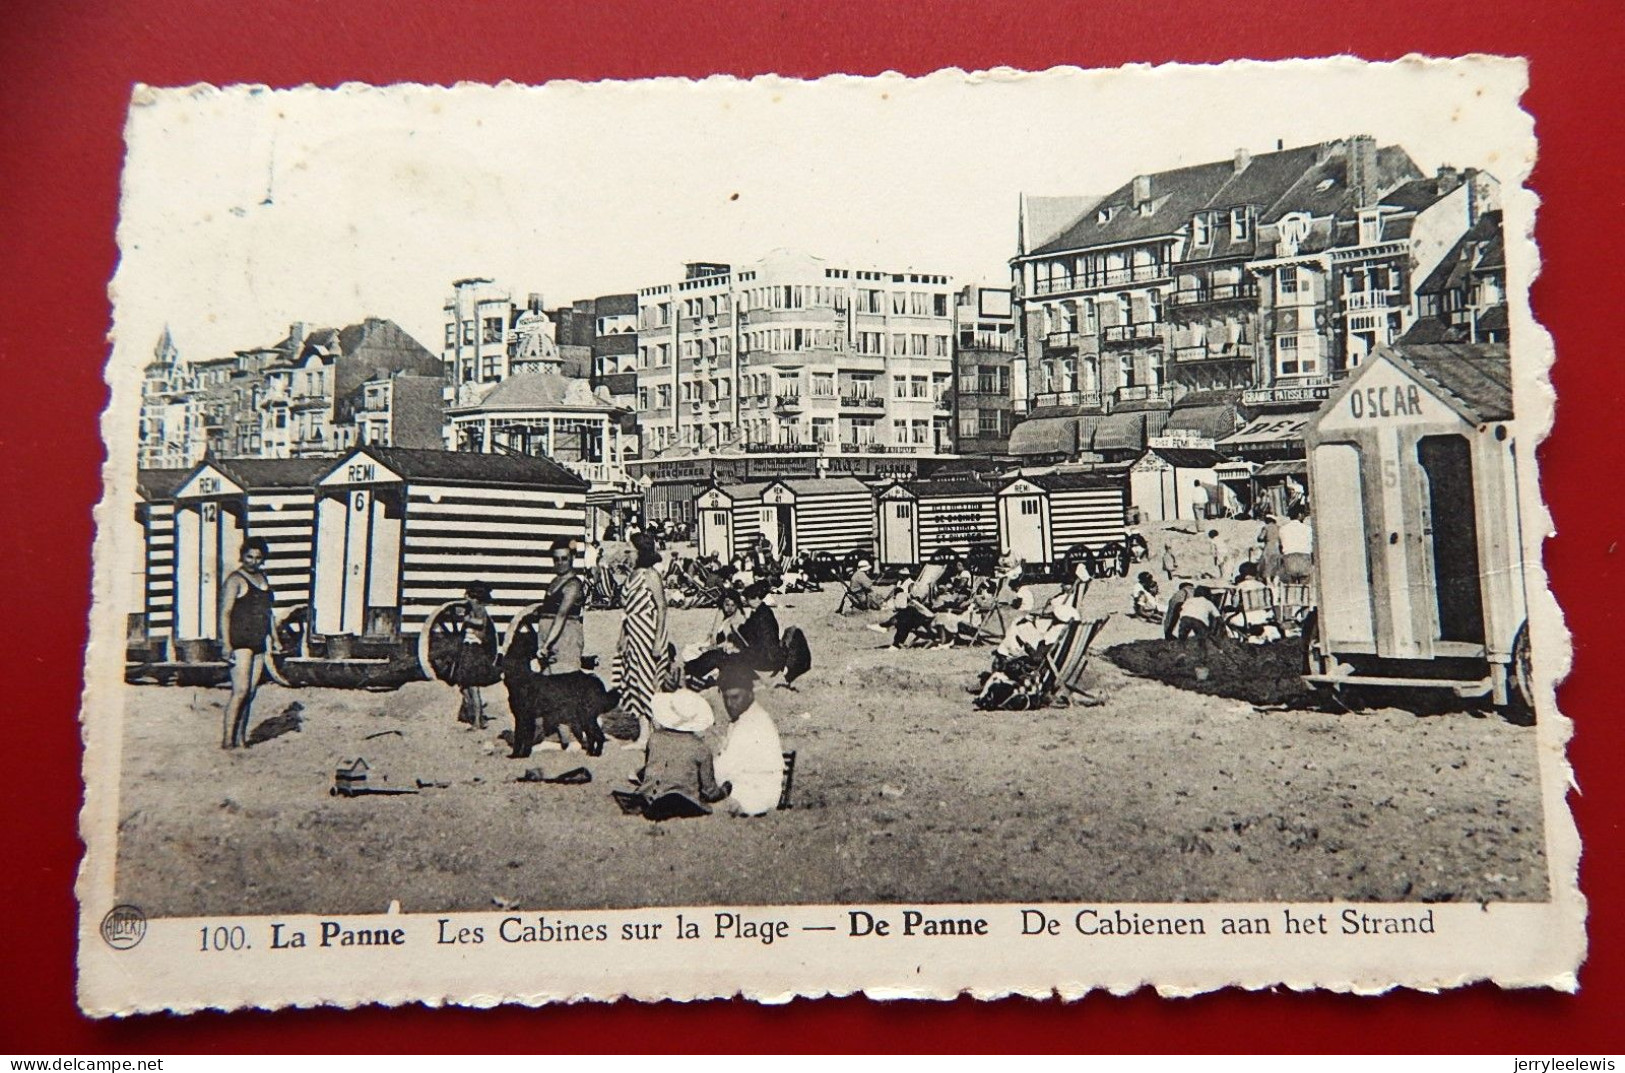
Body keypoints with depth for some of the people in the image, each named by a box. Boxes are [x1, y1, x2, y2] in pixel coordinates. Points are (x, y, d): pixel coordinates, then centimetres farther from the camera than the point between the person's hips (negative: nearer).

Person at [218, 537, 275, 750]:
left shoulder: (263, 578, 18)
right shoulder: (235, 580, -6)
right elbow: (225, 613, -11)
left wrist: (274, 637, 22)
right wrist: (227, 644, -18)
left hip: (259, 642, 7)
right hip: (240, 642, -7)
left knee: (250, 692, 6)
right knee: (240, 690, -13)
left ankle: (241, 737, 11)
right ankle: (227, 738, -9)